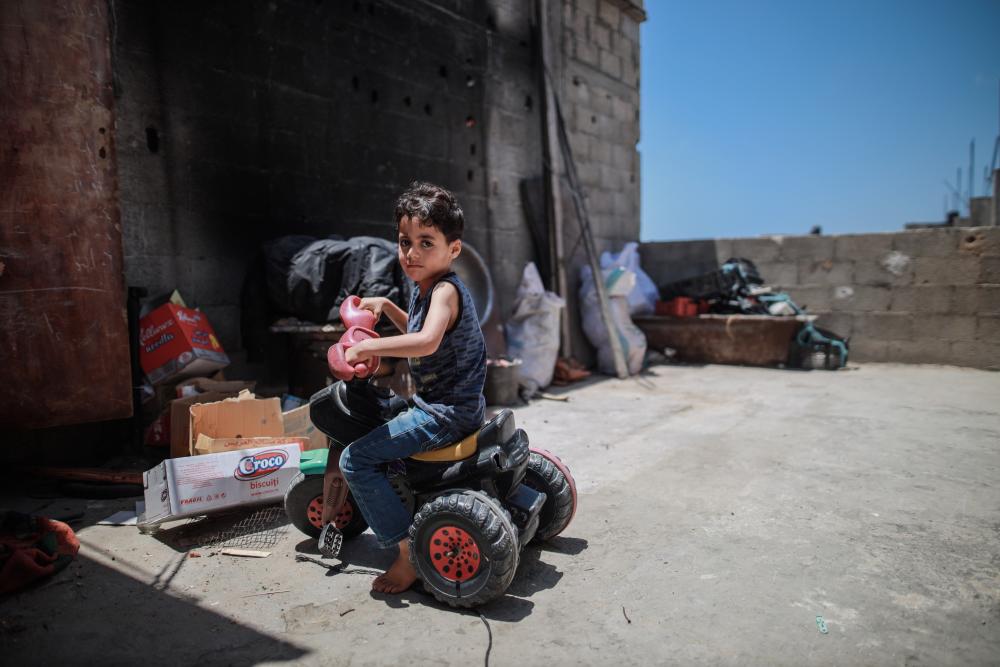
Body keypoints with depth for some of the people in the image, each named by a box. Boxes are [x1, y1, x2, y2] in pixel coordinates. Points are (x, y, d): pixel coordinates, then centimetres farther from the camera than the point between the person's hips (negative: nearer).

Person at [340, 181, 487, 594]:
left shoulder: (445, 290, -18)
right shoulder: (424, 288, 12)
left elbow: (426, 342, -37)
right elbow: (416, 329, 31)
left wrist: (367, 347, -28)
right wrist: (386, 305, 19)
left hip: (447, 413, -10)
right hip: (443, 405, 10)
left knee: (356, 459, -14)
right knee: (381, 412, 34)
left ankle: (408, 553, -8)